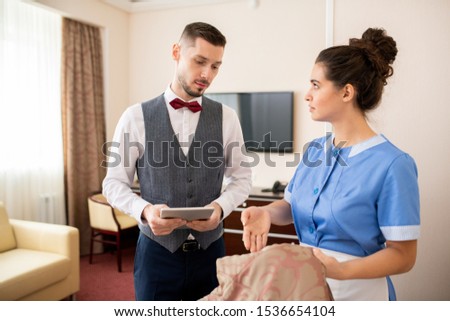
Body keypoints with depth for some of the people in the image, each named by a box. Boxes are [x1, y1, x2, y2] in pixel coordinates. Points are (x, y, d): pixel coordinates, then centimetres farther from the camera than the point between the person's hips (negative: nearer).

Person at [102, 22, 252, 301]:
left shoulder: (227, 117, -1)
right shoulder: (136, 117, -4)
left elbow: (242, 177, 5)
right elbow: (114, 183, -1)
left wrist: (220, 207, -15)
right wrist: (145, 210, -20)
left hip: (210, 251, 2)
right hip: (156, 250, -1)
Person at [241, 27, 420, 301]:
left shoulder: (392, 165, -19)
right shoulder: (314, 150, 0)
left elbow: (403, 254, -16)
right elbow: (291, 206, 10)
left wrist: (341, 270, -29)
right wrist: (267, 212, -11)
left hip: (356, 288, -6)